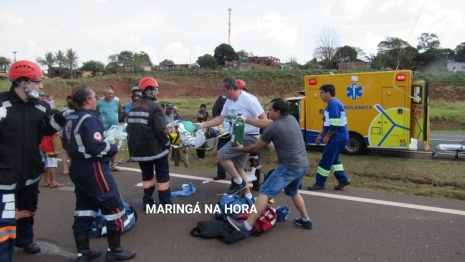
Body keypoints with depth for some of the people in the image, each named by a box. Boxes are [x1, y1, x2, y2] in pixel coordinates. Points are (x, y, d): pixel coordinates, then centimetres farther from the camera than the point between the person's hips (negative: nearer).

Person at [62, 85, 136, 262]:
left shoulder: (70, 119, 9)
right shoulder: (89, 119, -18)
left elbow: (67, 144, 16)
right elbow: (96, 147, -25)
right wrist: (114, 148, -10)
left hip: (77, 169, 10)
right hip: (93, 170, -9)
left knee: (84, 209, 15)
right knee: (114, 207, 2)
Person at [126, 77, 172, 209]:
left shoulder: (133, 107, 9)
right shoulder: (155, 107, -15)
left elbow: (129, 127, 14)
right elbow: (160, 129, -22)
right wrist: (167, 143, -8)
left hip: (139, 148, 7)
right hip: (156, 147, -7)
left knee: (146, 174, 18)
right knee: (162, 174, 4)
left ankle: (147, 202, 22)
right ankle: (165, 203, 8)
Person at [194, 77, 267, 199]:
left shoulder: (248, 99, -19)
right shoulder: (229, 101, 5)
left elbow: (264, 119, -17)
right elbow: (220, 119, 12)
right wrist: (202, 125, 6)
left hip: (248, 137, -9)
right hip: (238, 137, 9)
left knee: (220, 155, -14)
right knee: (238, 167, 15)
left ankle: (238, 181, 2)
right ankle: (248, 195, 28)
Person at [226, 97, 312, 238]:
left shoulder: (273, 128, -13)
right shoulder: (292, 119, 9)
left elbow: (256, 148, -1)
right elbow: (265, 123, 20)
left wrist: (242, 149, 19)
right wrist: (245, 120, 23)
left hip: (289, 168, -9)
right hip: (303, 166, 9)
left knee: (264, 192, -10)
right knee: (293, 191, 32)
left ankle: (246, 226, -14)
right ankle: (306, 220, 39)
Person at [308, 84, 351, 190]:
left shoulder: (333, 104, -18)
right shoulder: (331, 104, 15)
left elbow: (335, 124, -25)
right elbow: (327, 123, 23)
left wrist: (327, 137, -15)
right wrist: (320, 135, 23)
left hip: (337, 138, -10)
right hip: (339, 137, 10)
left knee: (325, 161, -2)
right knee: (333, 159, 20)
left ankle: (319, 183, 8)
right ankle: (343, 179, 22)